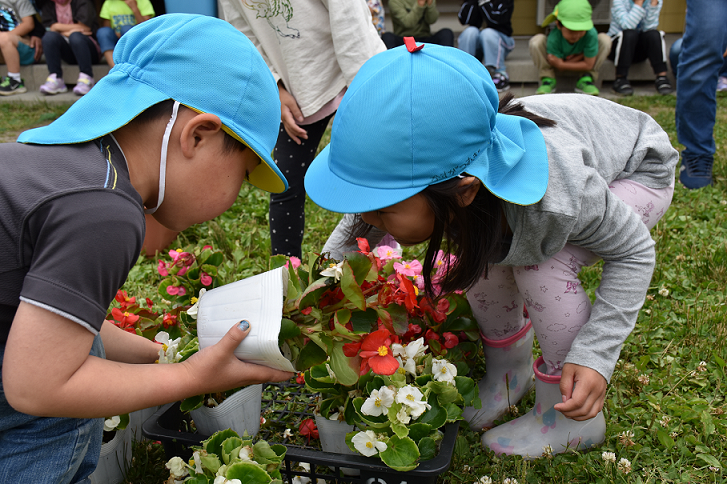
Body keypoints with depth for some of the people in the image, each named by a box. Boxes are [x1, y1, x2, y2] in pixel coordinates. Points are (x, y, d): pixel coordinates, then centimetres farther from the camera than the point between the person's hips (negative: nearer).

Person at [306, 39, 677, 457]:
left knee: (543, 268, -27)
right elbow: (360, 227, -7)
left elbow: (634, 249, -26)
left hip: (637, 170, -5)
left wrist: (596, 354, -35)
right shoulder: (427, 167, -31)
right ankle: (511, 370, 15)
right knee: (478, 252, -12)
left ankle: (570, 416, -3)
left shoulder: (556, 194, -46)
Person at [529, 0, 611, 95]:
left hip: (580, 59, 2)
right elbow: (559, 65, -28)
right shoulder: (554, 37, -38)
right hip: (559, 58, -1)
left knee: (605, 40, -25)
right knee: (536, 40, -30)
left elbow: (589, 65, -29)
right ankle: (547, 79, -12)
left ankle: (586, 80, -15)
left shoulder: (591, 34, -37)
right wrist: (582, 55, -23)